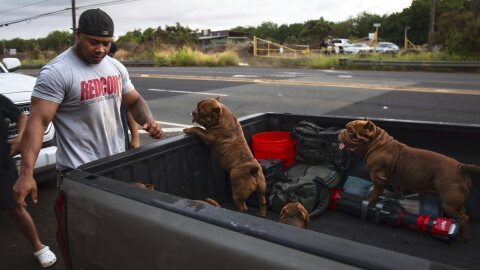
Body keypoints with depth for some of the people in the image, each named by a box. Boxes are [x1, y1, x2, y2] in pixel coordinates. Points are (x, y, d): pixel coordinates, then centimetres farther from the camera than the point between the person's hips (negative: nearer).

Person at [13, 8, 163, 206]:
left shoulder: (116, 67, 6)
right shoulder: (56, 72, -15)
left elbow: (134, 101, 15)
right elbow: (38, 122, -20)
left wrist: (148, 120, -8)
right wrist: (26, 173, -28)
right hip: (78, 171, -6)